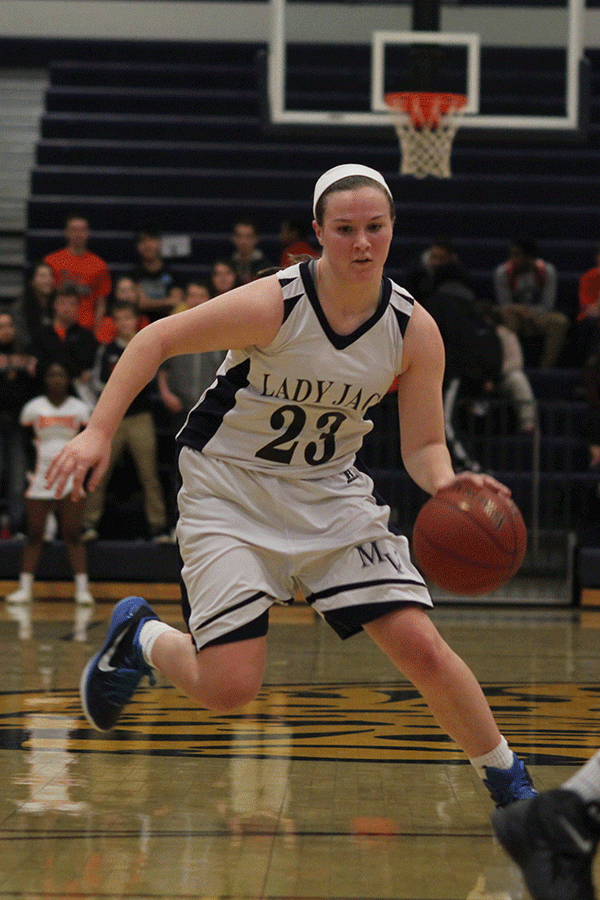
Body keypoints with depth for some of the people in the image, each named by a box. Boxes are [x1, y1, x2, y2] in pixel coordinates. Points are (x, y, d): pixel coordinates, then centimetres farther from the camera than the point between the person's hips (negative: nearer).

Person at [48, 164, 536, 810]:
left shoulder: (415, 331, -12)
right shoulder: (272, 305, -23)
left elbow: (423, 447, -6)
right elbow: (155, 340, -13)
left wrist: (447, 485, -30)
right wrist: (99, 432, -21)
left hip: (330, 493, 3)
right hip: (229, 492, -3)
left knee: (421, 647, -10)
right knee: (228, 690, -13)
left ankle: (507, 781, 13)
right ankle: (140, 637, 21)